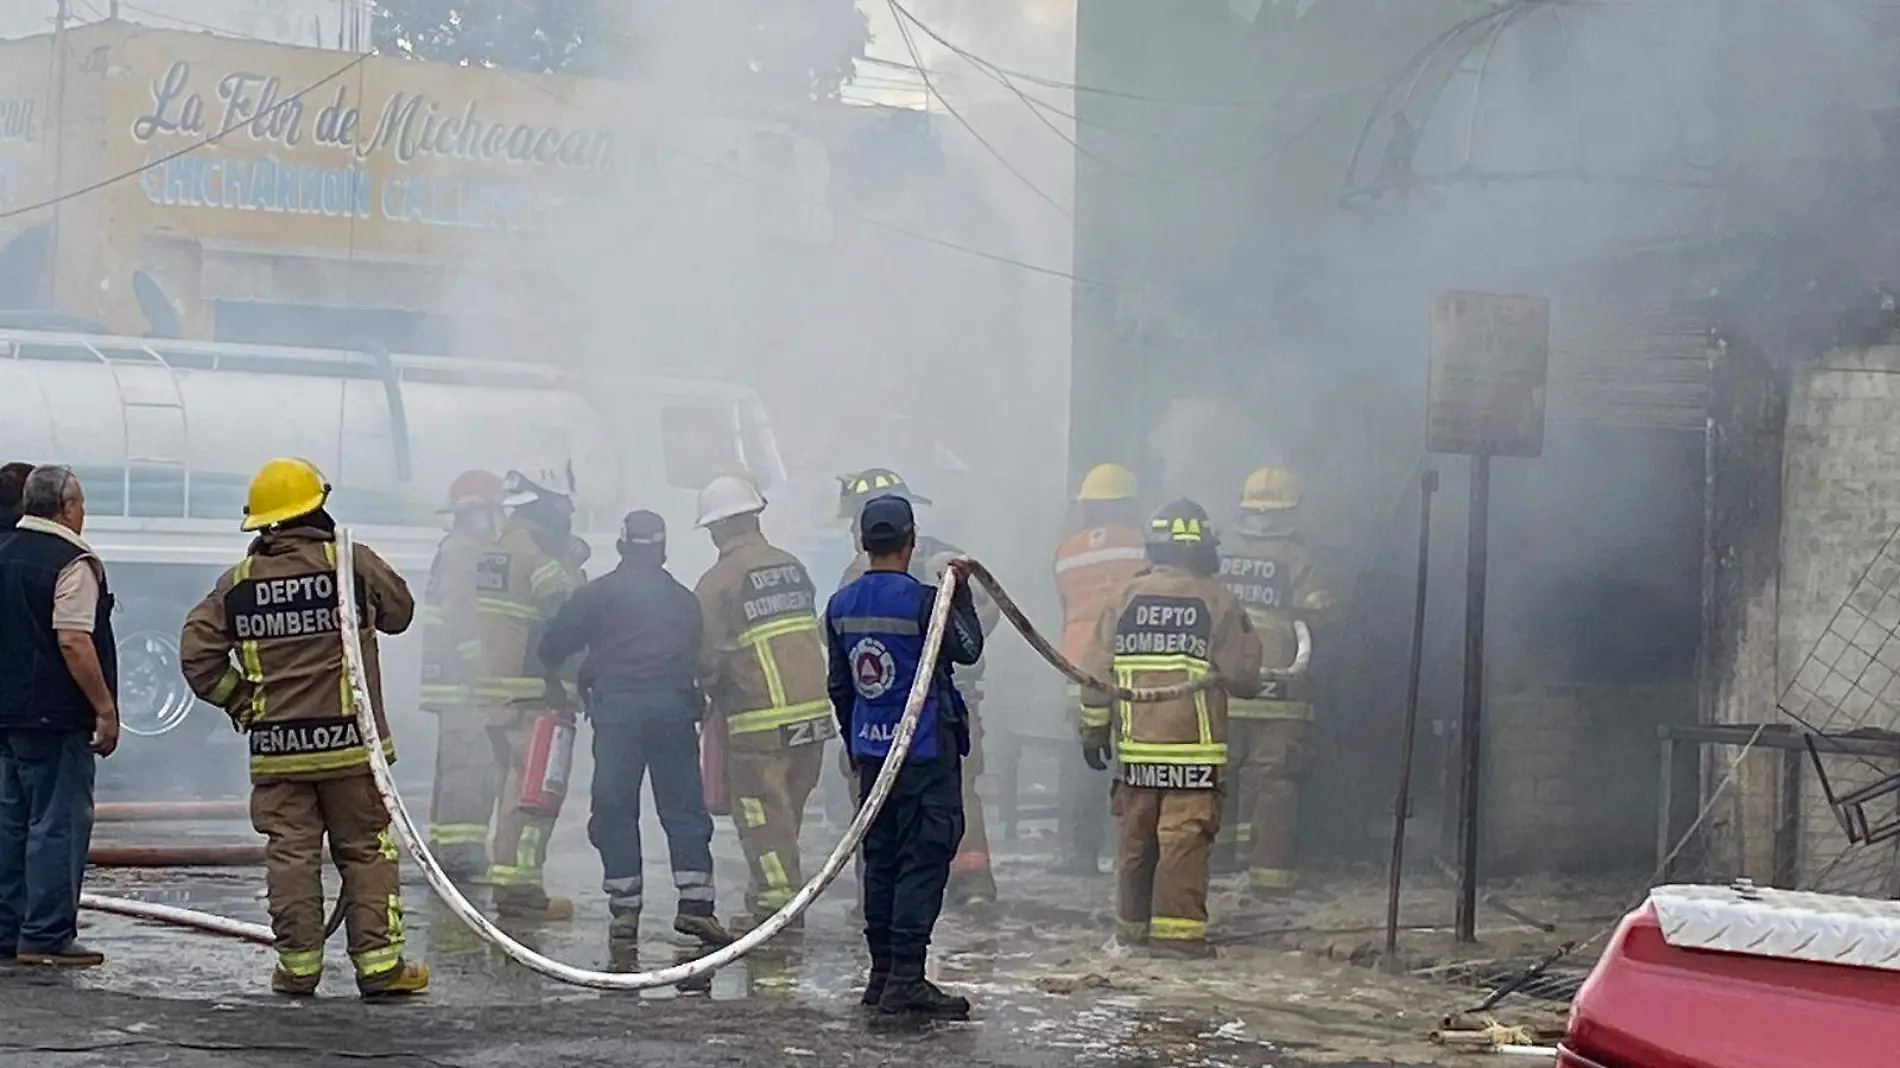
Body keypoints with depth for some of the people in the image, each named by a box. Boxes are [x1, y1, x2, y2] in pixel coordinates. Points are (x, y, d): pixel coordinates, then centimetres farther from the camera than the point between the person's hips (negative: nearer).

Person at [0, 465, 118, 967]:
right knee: (59, 822, -4)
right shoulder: (72, 562, -14)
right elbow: (72, 642, -21)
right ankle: (46, 935, -5)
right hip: (55, 717, -9)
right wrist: (105, 708, -16)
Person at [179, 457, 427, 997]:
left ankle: (298, 965, 6)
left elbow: (197, 652, 1)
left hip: (275, 746, 2)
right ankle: (379, 963, 4)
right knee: (366, 851, 5)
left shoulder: (237, 583, 2)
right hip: (350, 741, -2)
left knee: (290, 853, 6)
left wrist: (239, 701, 12)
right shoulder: (354, 565, -6)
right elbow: (400, 612, 10)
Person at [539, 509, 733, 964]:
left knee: (615, 810, 3)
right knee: (684, 808, 5)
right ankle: (695, 903, -3)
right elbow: (699, 657, 19)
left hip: (617, 708, -2)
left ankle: (625, 910, 1)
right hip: (675, 707, 2)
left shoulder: (599, 593, 8)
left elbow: (553, 645, 8)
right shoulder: (684, 599, 18)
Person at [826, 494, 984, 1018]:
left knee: (880, 859, 13)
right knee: (923, 861, -5)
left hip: (871, 752, 7)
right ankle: (906, 979, -10)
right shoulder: (922, 600, -15)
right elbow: (968, 649, -3)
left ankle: (882, 975, 17)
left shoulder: (840, 605, 6)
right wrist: (961, 591, 6)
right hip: (925, 754, -7)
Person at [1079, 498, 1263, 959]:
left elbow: (1096, 670, 4)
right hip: (1193, 745, -4)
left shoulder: (1127, 598, 4)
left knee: (1136, 836, 13)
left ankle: (1131, 923, 21)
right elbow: (1241, 675, -4)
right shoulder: (1216, 601, -4)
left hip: (1136, 744, 4)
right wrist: (1252, 681, 18)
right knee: (1185, 836, -5)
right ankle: (1177, 927, -10)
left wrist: (1095, 727, 13)